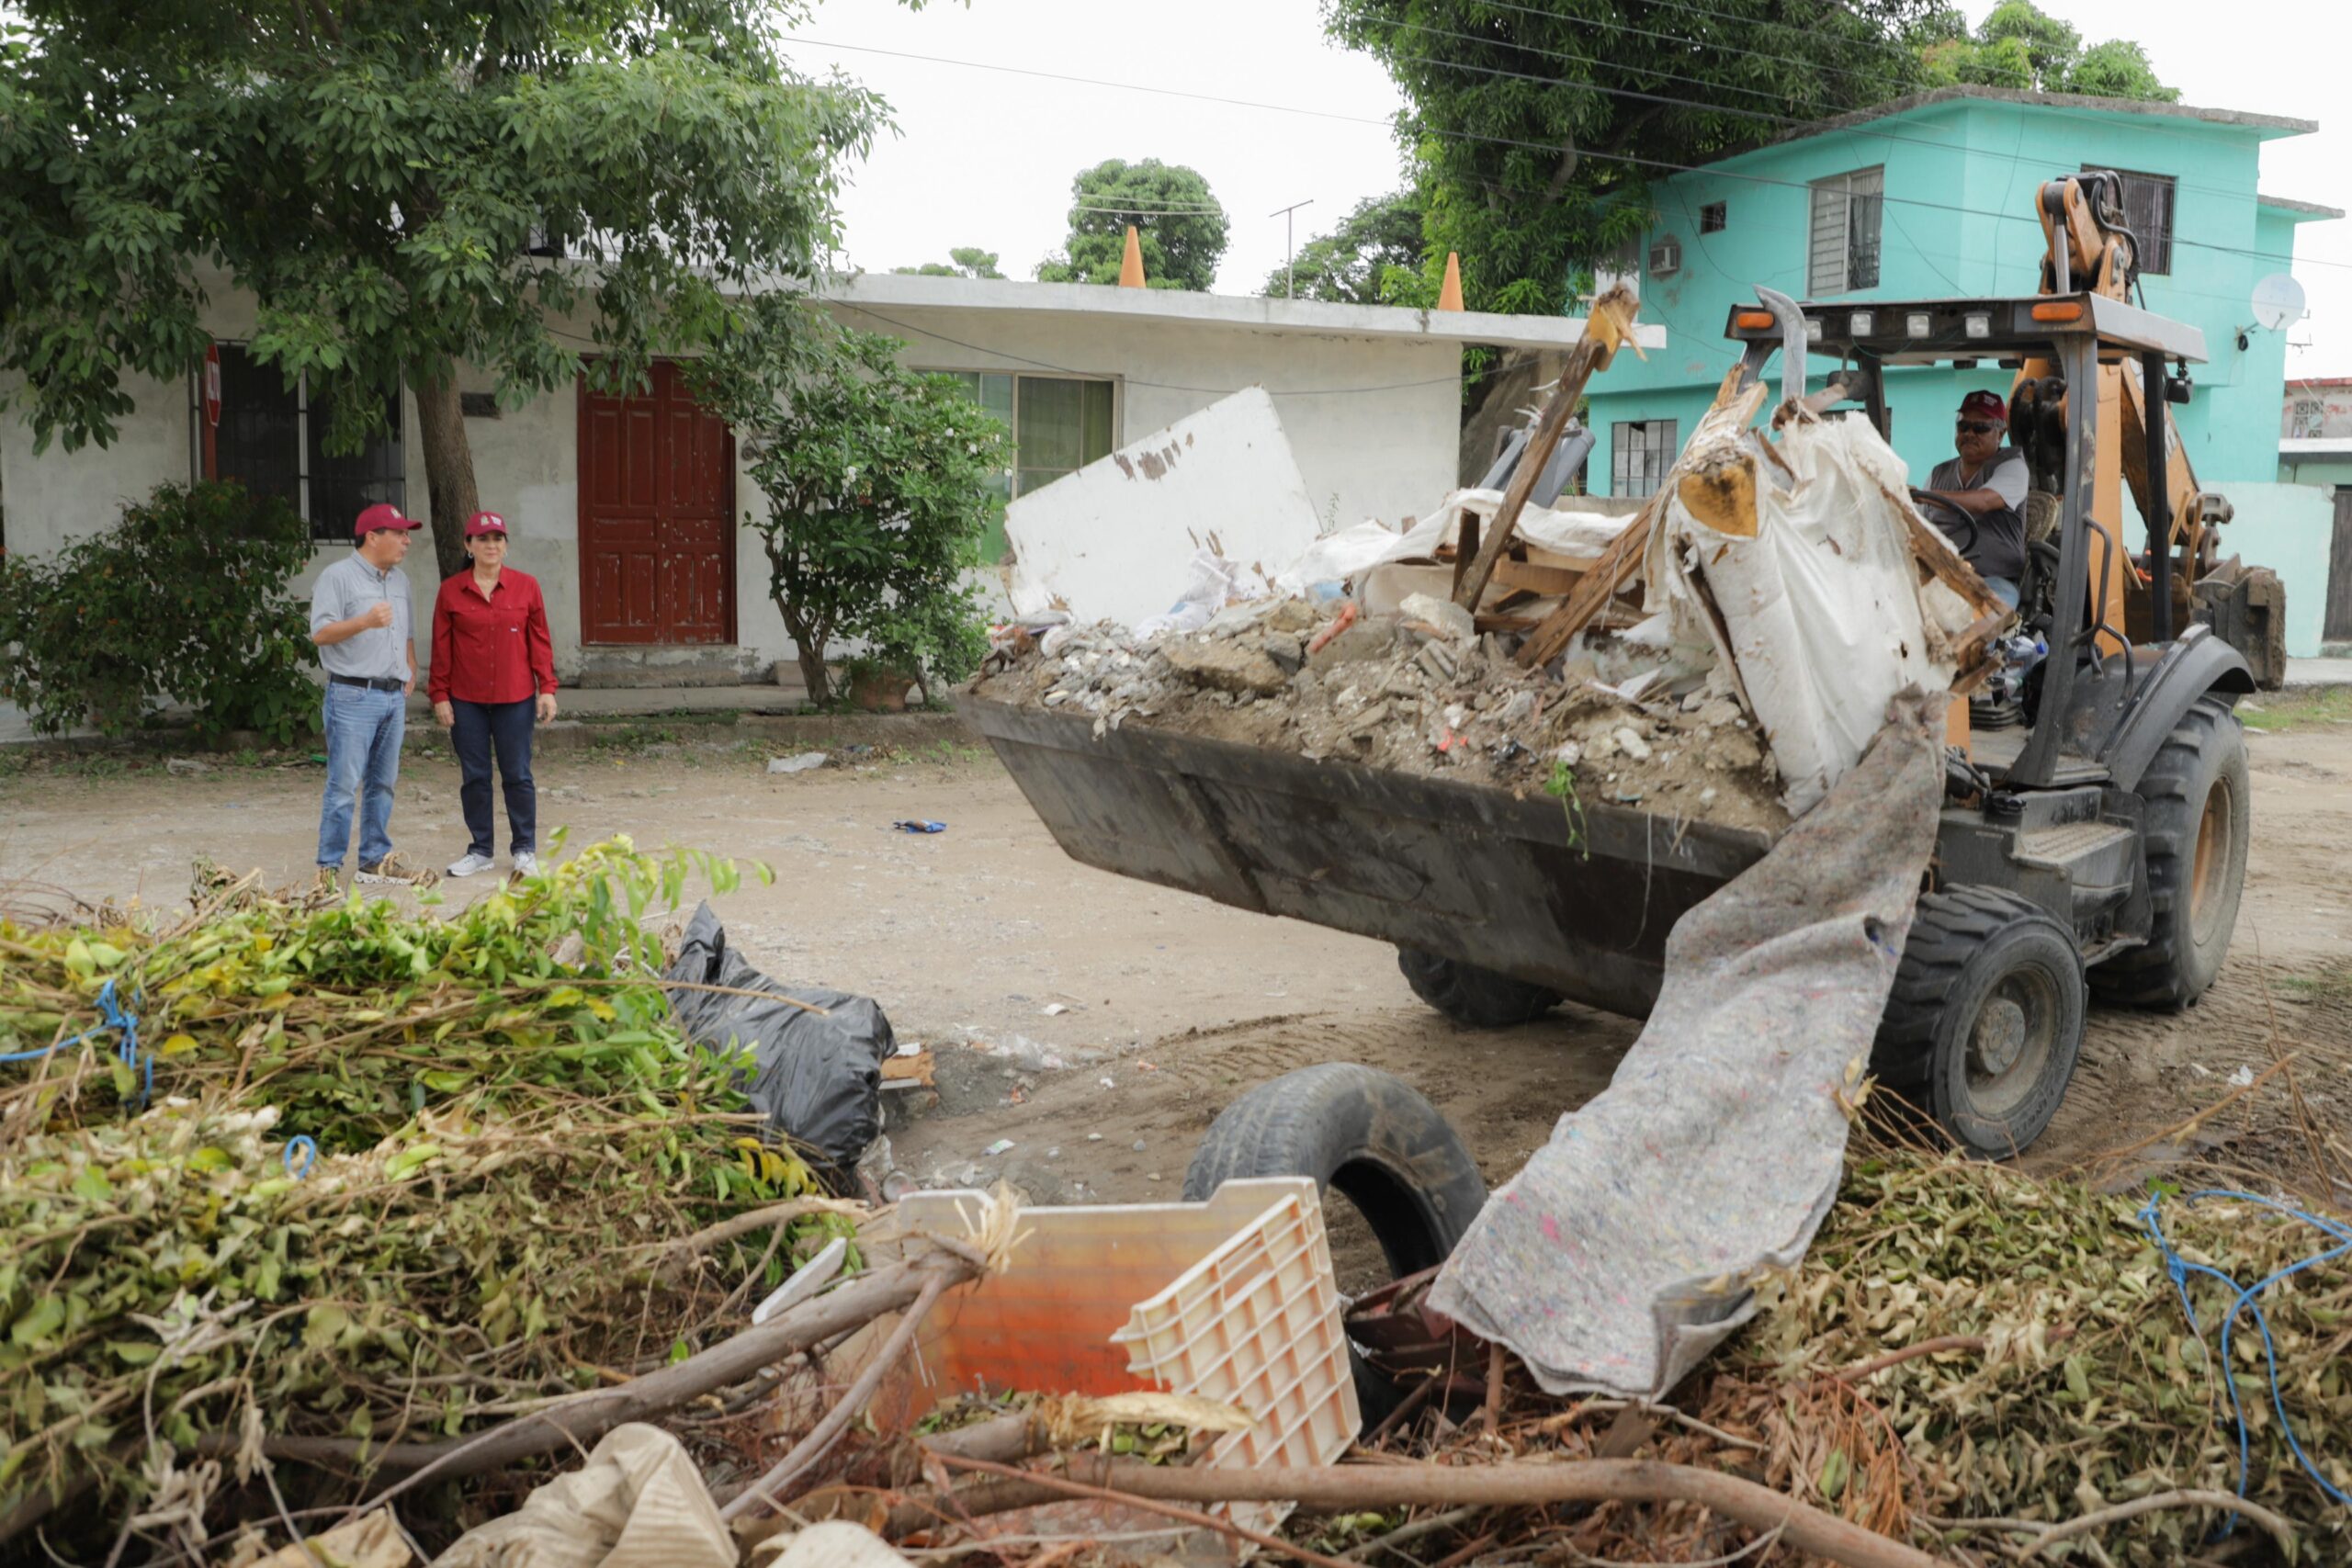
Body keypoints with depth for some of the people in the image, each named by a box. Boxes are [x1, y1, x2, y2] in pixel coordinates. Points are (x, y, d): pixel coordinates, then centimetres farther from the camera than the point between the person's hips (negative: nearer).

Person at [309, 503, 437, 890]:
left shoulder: (400, 580, 17)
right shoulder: (338, 576, -7)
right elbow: (320, 633, -14)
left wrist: (411, 669, 14)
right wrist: (365, 621, -25)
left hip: (394, 696, 7)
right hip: (354, 695, -7)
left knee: (382, 783, 11)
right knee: (344, 785, -7)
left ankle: (376, 860, 19)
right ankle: (329, 867, -2)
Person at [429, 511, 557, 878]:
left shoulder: (526, 586, 1)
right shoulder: (451, 591, 1)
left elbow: (540, 639, 2)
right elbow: (442, 648, 4)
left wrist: (546, 688, -2)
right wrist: (440, 696, 1)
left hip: (515, 699, -1)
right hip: (466, 700, 1)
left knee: (517, 775, 4)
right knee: (474, 776, 8)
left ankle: (525, 850, 14)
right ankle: (481, 849, 19)